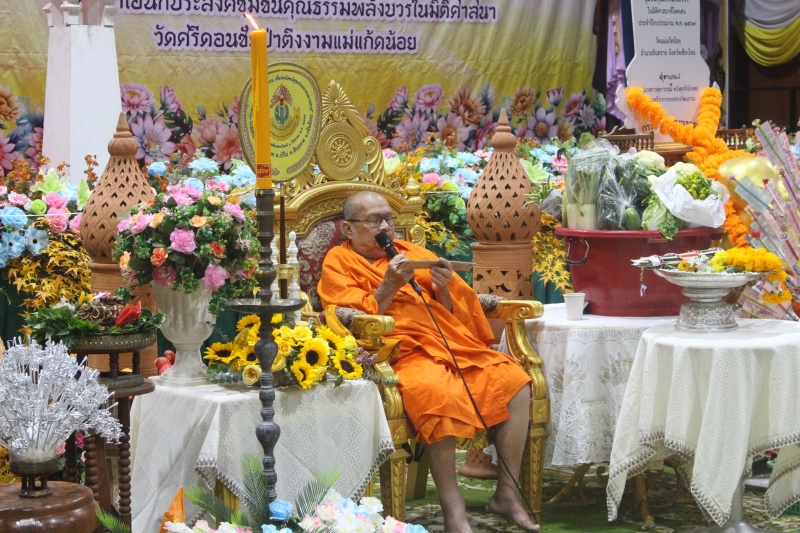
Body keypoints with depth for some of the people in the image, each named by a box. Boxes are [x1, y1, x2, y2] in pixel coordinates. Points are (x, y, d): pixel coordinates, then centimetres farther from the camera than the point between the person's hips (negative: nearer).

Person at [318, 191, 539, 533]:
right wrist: (390, 285, -11)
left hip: (456, 344, 6)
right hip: (404, 354, -6)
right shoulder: (339, 262, 10)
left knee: (515, 382, -15)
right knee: (439, 395, -37)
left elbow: (456, 310, 20)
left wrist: (443, 290, -1)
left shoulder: (411, 253, 23)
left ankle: (507, 493, -7)